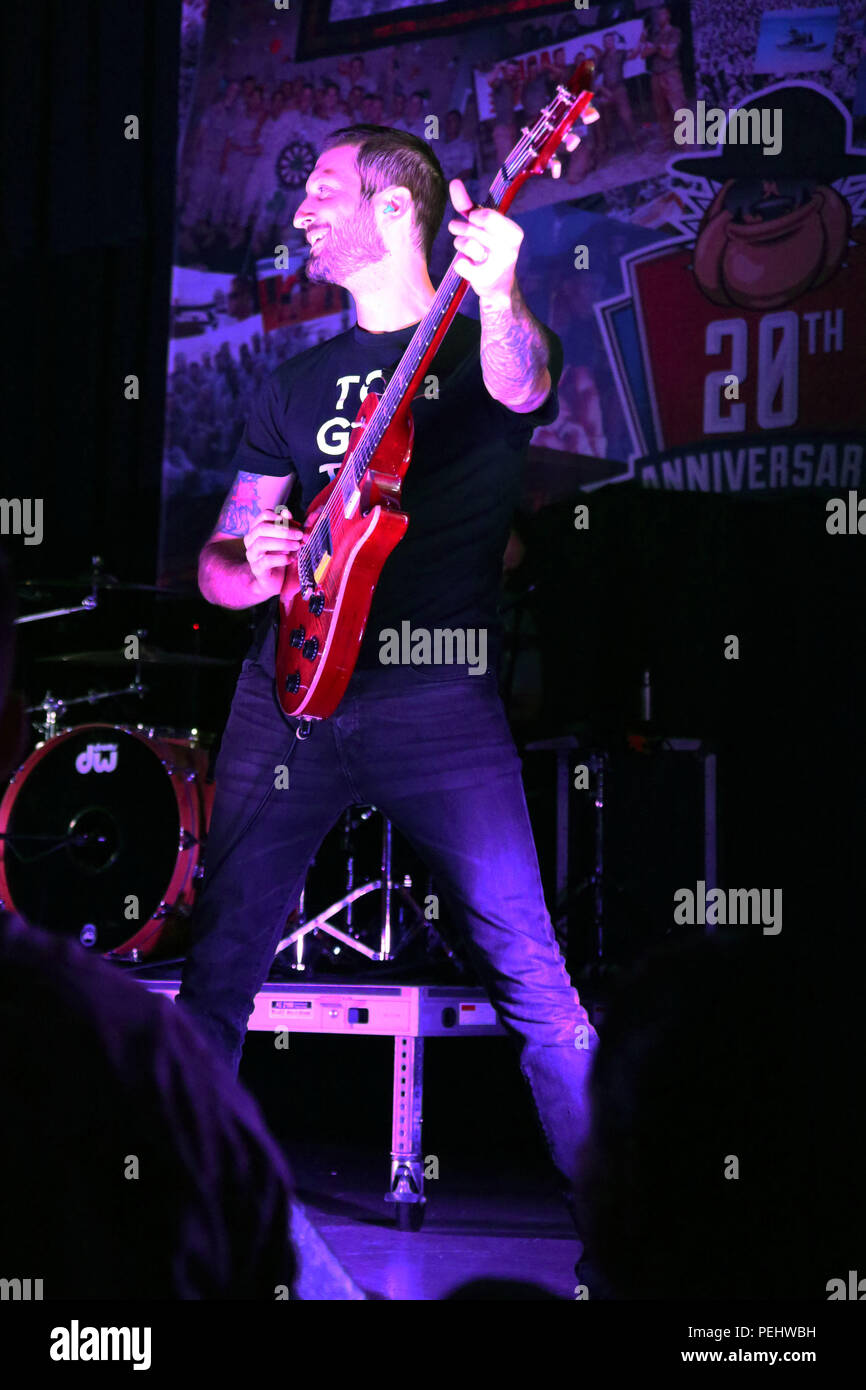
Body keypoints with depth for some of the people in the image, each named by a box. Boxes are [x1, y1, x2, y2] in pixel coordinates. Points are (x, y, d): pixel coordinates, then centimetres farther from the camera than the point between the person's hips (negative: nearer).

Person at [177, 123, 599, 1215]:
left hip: (436, 691, -4)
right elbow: (217, 560, 20)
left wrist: (498, 299, -44)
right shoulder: (299, 386, 20)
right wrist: (250, 571, -5)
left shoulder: (479, 343, 6)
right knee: (219, 967, 5)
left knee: (528, 976, -10)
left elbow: (520, 389, -21)